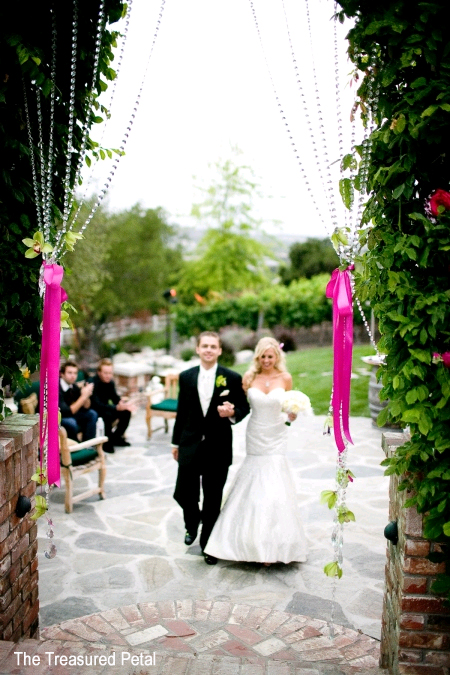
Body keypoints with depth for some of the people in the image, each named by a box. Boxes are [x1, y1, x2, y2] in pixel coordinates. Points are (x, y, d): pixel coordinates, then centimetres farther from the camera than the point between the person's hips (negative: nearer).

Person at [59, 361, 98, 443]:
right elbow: (66, 412, -32)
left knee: (92, 414, -1)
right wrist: (83, 396, -32)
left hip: (68, 416, 8)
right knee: (71, 422, -34)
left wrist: (87, 395, -19)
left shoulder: (74, 387, -2)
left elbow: (86, 408, 1)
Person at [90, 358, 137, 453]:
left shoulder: (110, 382, -3)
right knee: (108, 415, -34)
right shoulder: (93, 384, -27)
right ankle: (107, 442, -12)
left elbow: (116, 398, 1)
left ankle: (116, 438, 12)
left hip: (103, 407, 8)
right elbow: (97, 405, -35)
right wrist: (117, 407, -45)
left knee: (126, 412, -5)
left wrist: (125, 404, -23)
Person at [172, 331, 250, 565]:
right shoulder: (186, 377, 3)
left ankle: (208, 545, 27)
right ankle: (192, 523, 37)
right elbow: (181, 411, 8)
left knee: (213, 500, 8)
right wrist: (176, 442, 12)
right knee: (183, 494, 3)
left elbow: (244, 407, 2)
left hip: (218, 447, -2)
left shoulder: (233, 378, -4)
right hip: (190, 446, 2)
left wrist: (232, 413, -20)